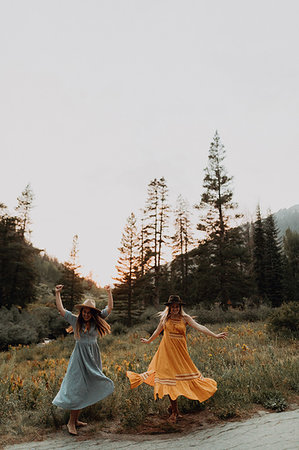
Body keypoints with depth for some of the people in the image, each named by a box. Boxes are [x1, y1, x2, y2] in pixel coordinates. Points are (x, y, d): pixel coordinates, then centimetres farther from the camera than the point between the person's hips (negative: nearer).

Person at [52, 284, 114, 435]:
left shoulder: (97, 321, 4)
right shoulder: (75, 320, -1)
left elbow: (110, 307, 4)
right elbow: (60, 309, -1)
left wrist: (109, 292, 0)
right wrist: (57, 293, -3)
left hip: (93, 358, 3)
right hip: (80, 357, -3)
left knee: (87, 389, 8)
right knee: (78, 388, -4)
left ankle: (76, 419, 23)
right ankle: (71, 422, 9)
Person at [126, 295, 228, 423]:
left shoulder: (185, 318, -2)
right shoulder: (164, 318, 2)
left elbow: (199, 327, -12)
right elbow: (158, 331, 18)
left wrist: (215, 335, -21)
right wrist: (148, 341, 31)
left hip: (180, 351, 0)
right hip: (167, 350, 0)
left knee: (179, 377, 2)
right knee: (169, 379, 0)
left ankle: (173, 407, 27)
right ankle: (174, 411, 15)